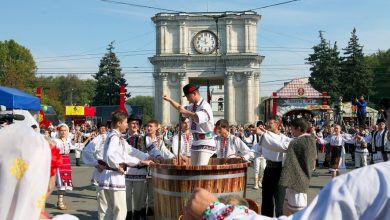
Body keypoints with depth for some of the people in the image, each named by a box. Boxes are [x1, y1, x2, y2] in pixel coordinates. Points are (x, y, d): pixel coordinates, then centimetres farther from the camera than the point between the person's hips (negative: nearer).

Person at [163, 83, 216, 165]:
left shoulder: (205, 106, -15)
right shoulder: (192, 106, 13)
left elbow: (199, 118, -35)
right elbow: (181, 108, 33)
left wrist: (185, 112, -30)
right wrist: (170, 100, 26)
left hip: (205, 144, -9)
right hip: (195, 143, 9)